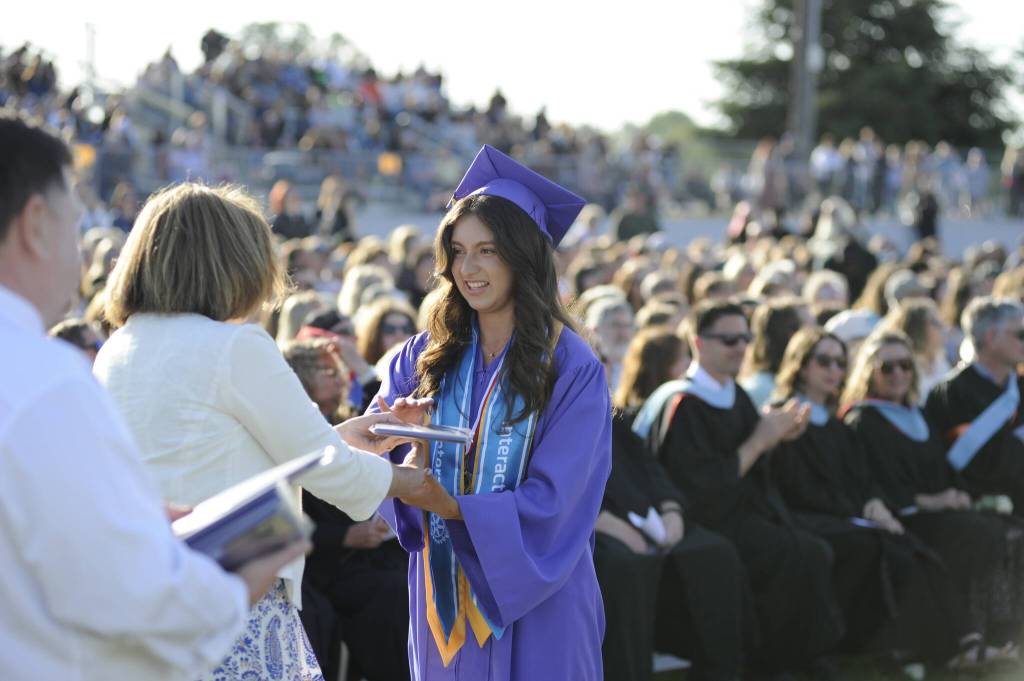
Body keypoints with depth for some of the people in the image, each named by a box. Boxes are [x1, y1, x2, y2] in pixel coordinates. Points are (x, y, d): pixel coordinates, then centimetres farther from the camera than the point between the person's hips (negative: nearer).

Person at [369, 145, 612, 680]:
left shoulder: (572, 369, -10)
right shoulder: (428, 356, 4)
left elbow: (551, 502, -16)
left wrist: (450, 505, -28)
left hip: (533, 603, -3)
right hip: (445, 599, 4)